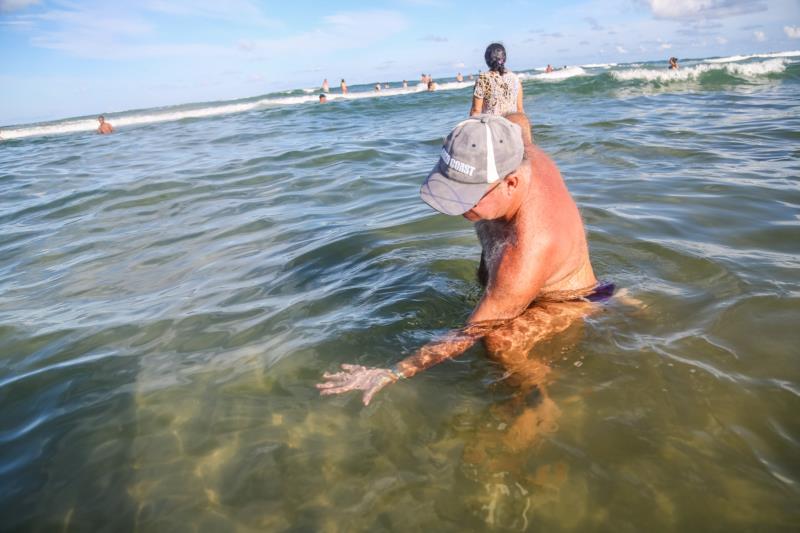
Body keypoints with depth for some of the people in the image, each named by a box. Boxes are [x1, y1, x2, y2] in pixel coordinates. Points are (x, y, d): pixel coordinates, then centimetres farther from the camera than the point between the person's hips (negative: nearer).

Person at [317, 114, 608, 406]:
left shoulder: (527, 254, -48)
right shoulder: (513, 153, -26)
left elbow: (469, 333, -39)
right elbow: (515, 120, 4)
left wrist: (391, 374, -38)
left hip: (564, 302, -9)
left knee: (501, 342, -36)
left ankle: (545, 404, -11)